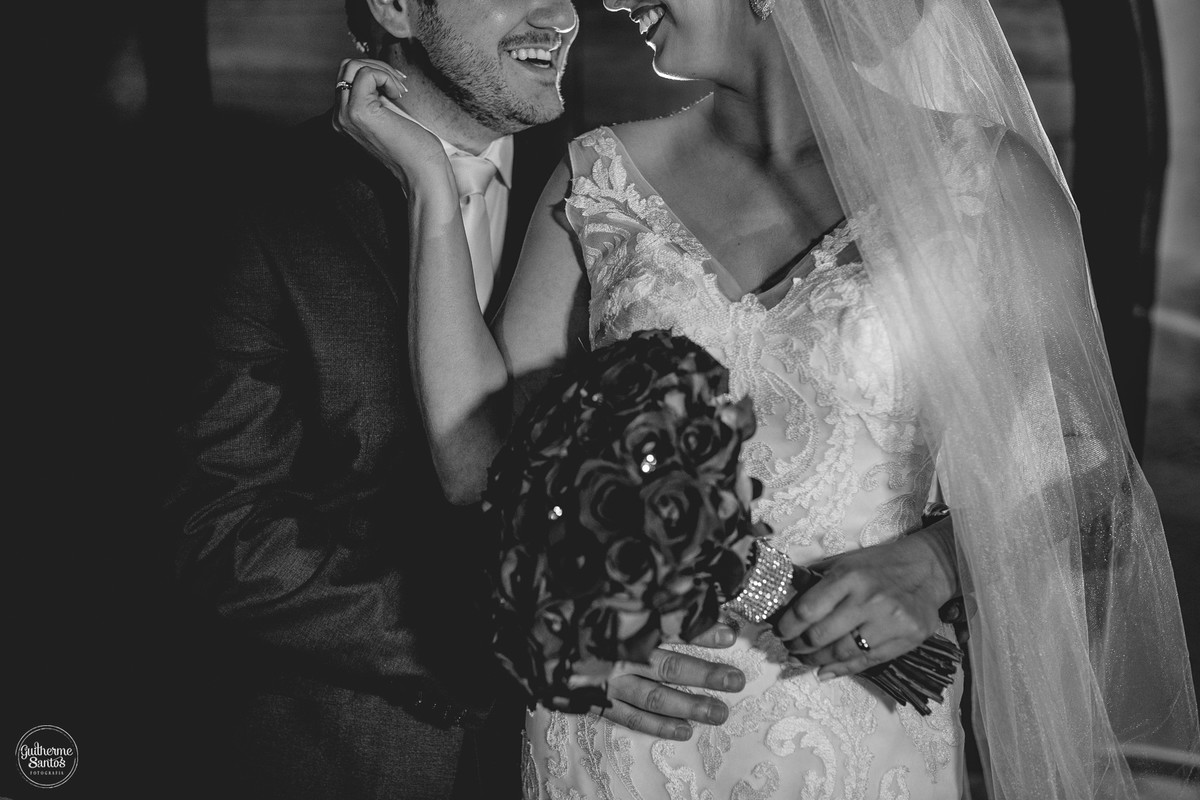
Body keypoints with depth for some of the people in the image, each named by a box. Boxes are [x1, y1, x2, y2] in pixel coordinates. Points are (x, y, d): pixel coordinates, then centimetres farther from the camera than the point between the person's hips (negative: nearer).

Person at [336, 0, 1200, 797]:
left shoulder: (987, 184, -7)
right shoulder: (597, 177, 1)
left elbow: (1093, 469, 1)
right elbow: (480, 463, -3)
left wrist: (940, 561, -17)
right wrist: (434, 185, -7)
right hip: (613, 728, 2)